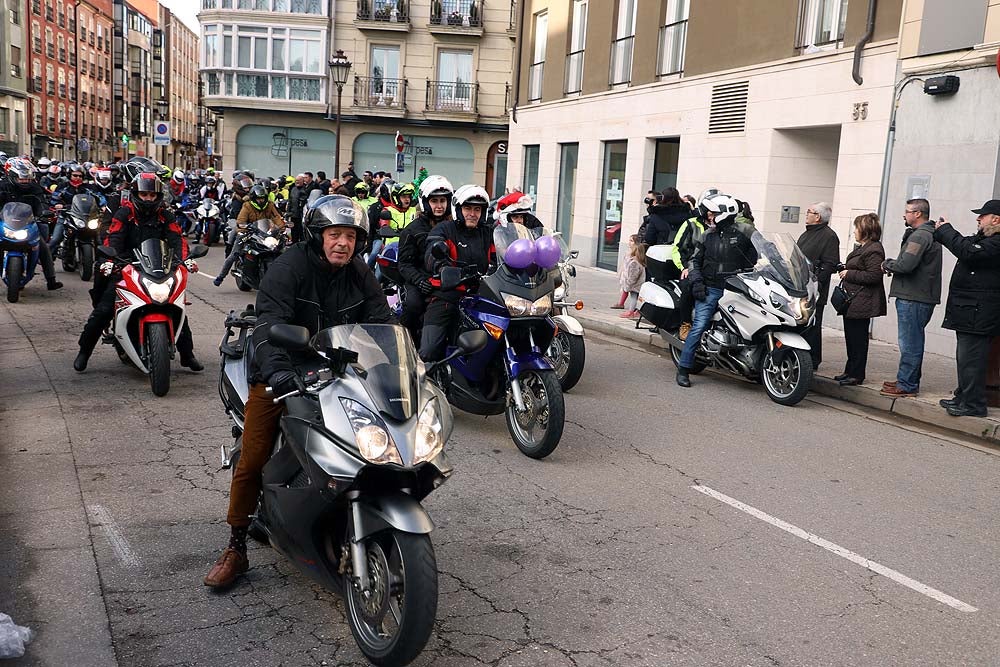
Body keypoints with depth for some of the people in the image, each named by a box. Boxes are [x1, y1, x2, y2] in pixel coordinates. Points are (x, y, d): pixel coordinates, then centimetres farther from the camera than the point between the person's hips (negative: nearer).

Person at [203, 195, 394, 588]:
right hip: (280, 378, -3)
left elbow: (383, 325, 0)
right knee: (252, 462, -3)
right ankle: (236, 549, 12)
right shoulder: (289, 268, -13)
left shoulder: (360, 276, 4)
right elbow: (269, 322, -27)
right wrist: (276, 369, -44)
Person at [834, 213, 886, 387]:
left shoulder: (874, 250, -16)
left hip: (862, 302, -11)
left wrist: (849, 274, -17)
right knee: (851, 336, 15)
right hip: (853, 301, 11)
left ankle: (856, 375, 3)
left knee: (858, 338, -4)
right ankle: (850, 371, 23)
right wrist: (845, 268, 12)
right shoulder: (861, 248, 17)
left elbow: (873, 276, -23)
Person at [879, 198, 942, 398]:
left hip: (912, 298, -11)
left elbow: (905, 265, -24)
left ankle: (906, 385, -1)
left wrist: (887, 264, -6)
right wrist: (892, 265, 3)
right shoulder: (930, 234, 20)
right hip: (923, 297, 11)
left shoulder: (920, 235, -15)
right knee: (913, 342, 17)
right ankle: (908, 381, 25)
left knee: (909, 343, -6)